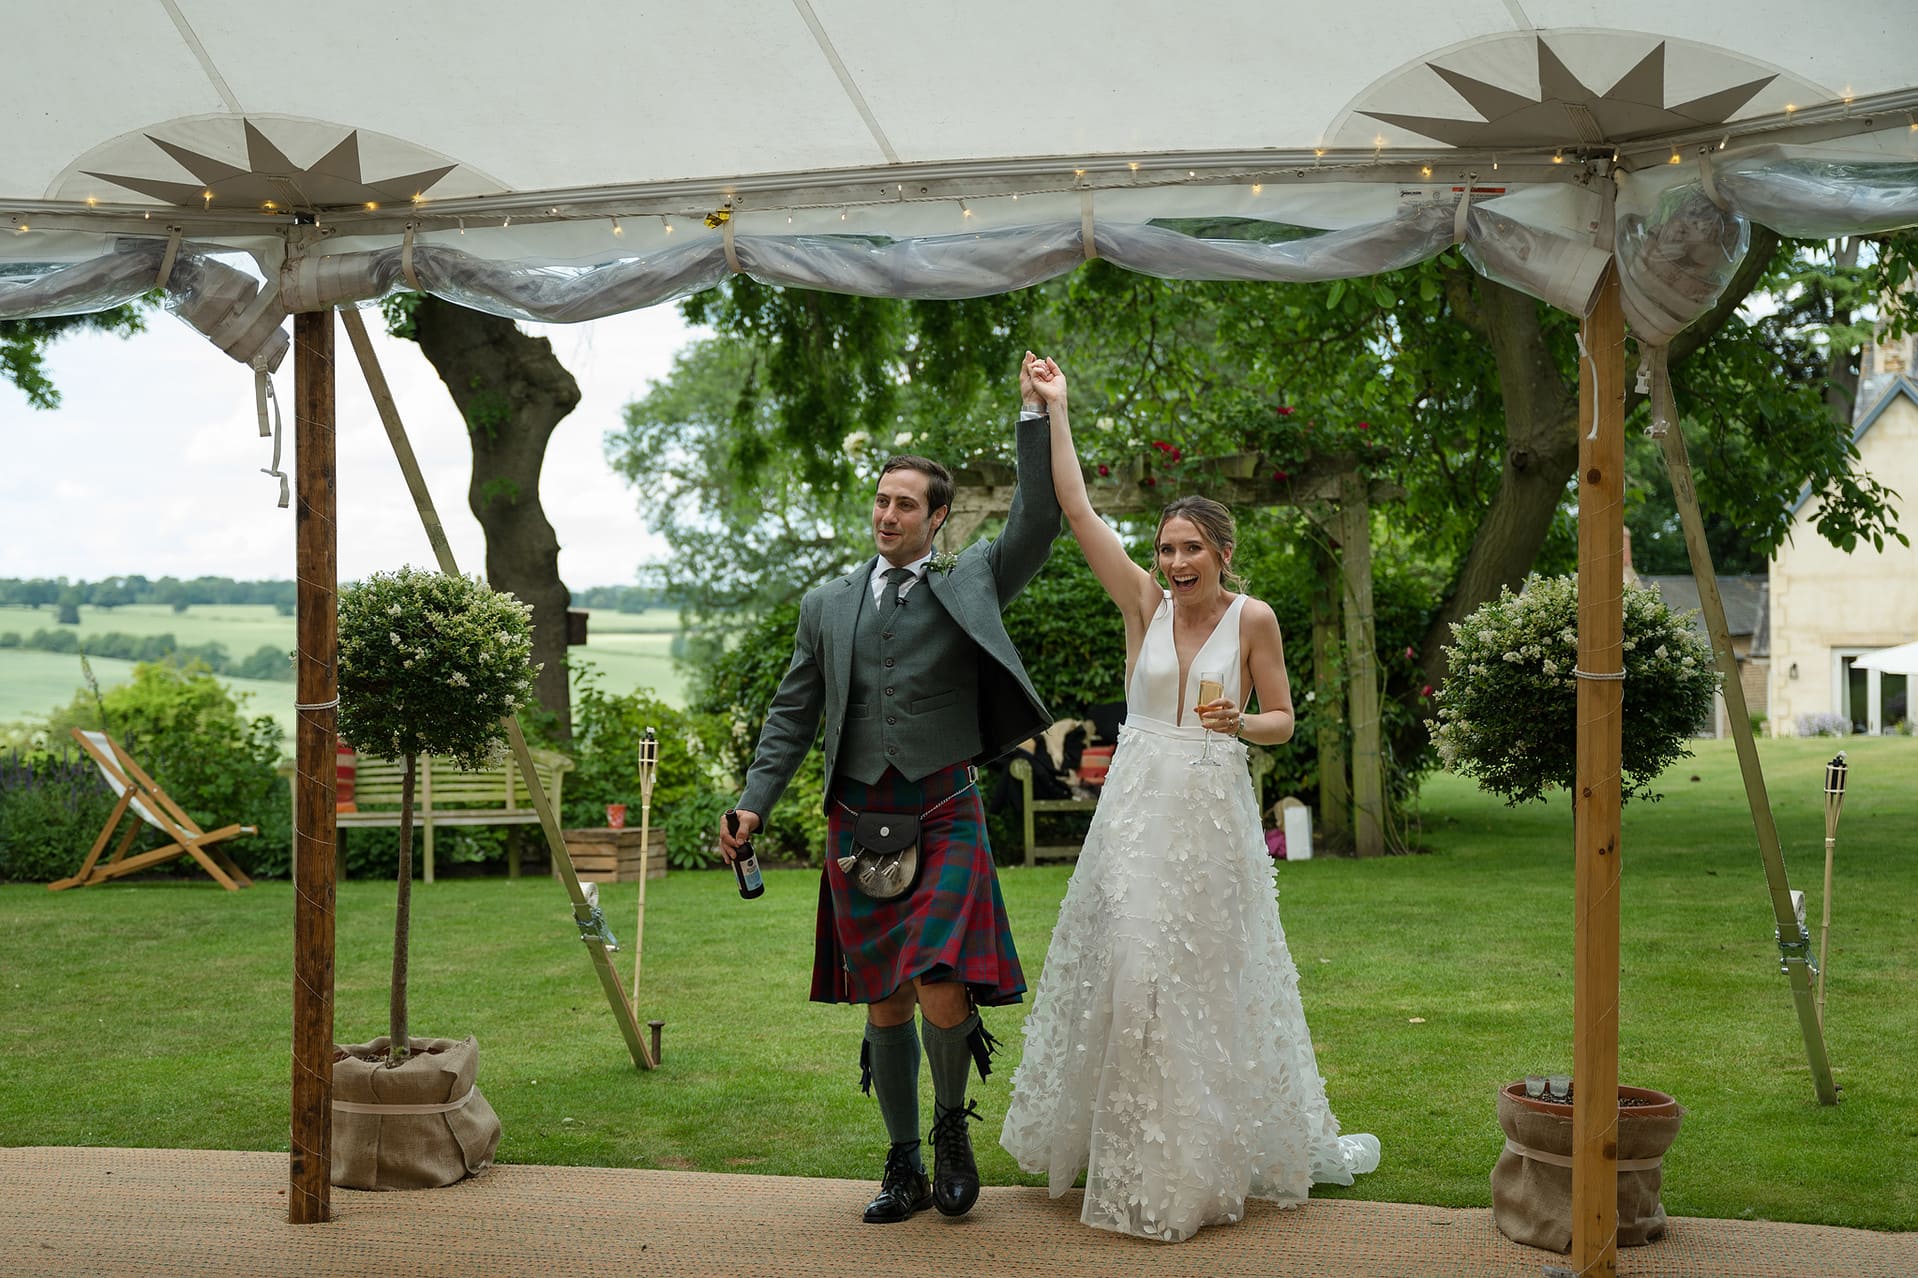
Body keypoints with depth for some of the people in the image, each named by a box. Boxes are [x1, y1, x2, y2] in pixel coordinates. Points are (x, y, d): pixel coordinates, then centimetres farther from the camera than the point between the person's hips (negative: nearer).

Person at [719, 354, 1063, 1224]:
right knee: (882, 1005, 8)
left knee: (941, 997, -14)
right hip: (858, 820, 3)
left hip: (944, 817, -3)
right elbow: (793, 712, 13)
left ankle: (952, 1125, 15)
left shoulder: (970, 583, 6)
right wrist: (754, 802, 4)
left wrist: (1035, 416, -7)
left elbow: (1038, 522, -4)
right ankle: (904, 1167, 22)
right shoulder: (828, 604, 12)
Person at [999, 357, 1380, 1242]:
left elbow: (1282, 720, 6)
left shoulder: (1253, 618, -2)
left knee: (1213, 972, 4)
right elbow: (1076, 510, -5)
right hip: (1138, 806, 1)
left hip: (1214, 812, -1)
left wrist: (1241, 723, -16)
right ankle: (1131, 1150, 18)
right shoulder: (1144, 602, 1)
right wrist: (1055, 409, -7)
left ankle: (1218, 1144, 19)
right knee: (1126, 962, 2)